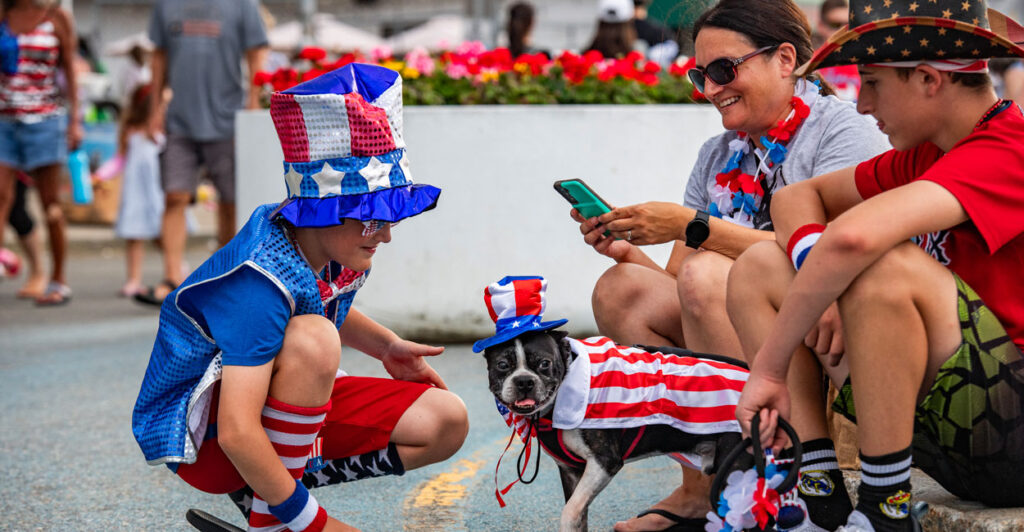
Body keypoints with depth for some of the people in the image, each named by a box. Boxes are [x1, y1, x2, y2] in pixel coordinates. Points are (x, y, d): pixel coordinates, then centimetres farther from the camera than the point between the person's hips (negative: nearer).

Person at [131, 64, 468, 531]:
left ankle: (273, 486, 2)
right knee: (312, 339, -36)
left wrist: (387, 346, 6)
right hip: (200, 435, -9)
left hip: (277, 405, 9)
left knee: (446, 422, -3)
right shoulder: (262, 282, -32)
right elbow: (236, 434, -36)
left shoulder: (336, 245, -5)